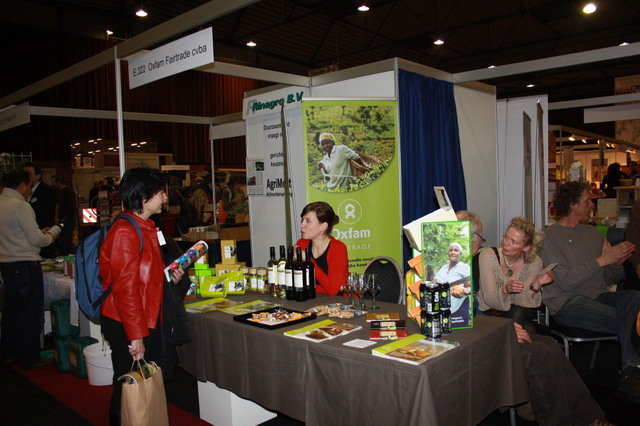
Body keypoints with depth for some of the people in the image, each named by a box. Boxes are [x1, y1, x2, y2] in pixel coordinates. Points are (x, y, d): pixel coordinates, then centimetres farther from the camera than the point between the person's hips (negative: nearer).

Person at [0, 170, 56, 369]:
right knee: (30, 313, 1)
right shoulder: (21, 206, -17)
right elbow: (36, 239, -17)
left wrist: (38, 233, 18)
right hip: (25, 264, -8)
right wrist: (49, 237, 3)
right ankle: (29, 358, 9)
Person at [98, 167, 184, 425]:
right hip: (126, 325, -9)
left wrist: (168, 274, 7)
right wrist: (135, 336, -19)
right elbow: (125, 288, -21)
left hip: (147, 319, 9)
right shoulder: (125, 232, -19)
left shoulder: (145, 227, 11)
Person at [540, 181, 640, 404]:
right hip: (566, 303, -6)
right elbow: (566, 281, -14)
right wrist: (602, 260, -14)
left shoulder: (591, 232, 18)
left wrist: (617, 264, -3)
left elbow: (609, 279, 19)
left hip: (597, 296, 6)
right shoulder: (550, 236, -3)